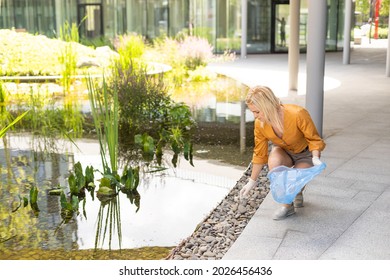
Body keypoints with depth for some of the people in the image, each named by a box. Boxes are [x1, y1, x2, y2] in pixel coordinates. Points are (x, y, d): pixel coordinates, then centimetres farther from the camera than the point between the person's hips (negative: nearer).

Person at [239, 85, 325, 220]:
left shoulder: (298, 114, -35)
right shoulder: (259, 124, -20)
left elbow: (314, 139, -20)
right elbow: (259, 154, -6)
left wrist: (315, 157, -39)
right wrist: (252, 182, 0)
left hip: (305, 153, -3)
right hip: (283, 151, 3)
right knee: (274, 161, -33)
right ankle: (287, 205, -17)